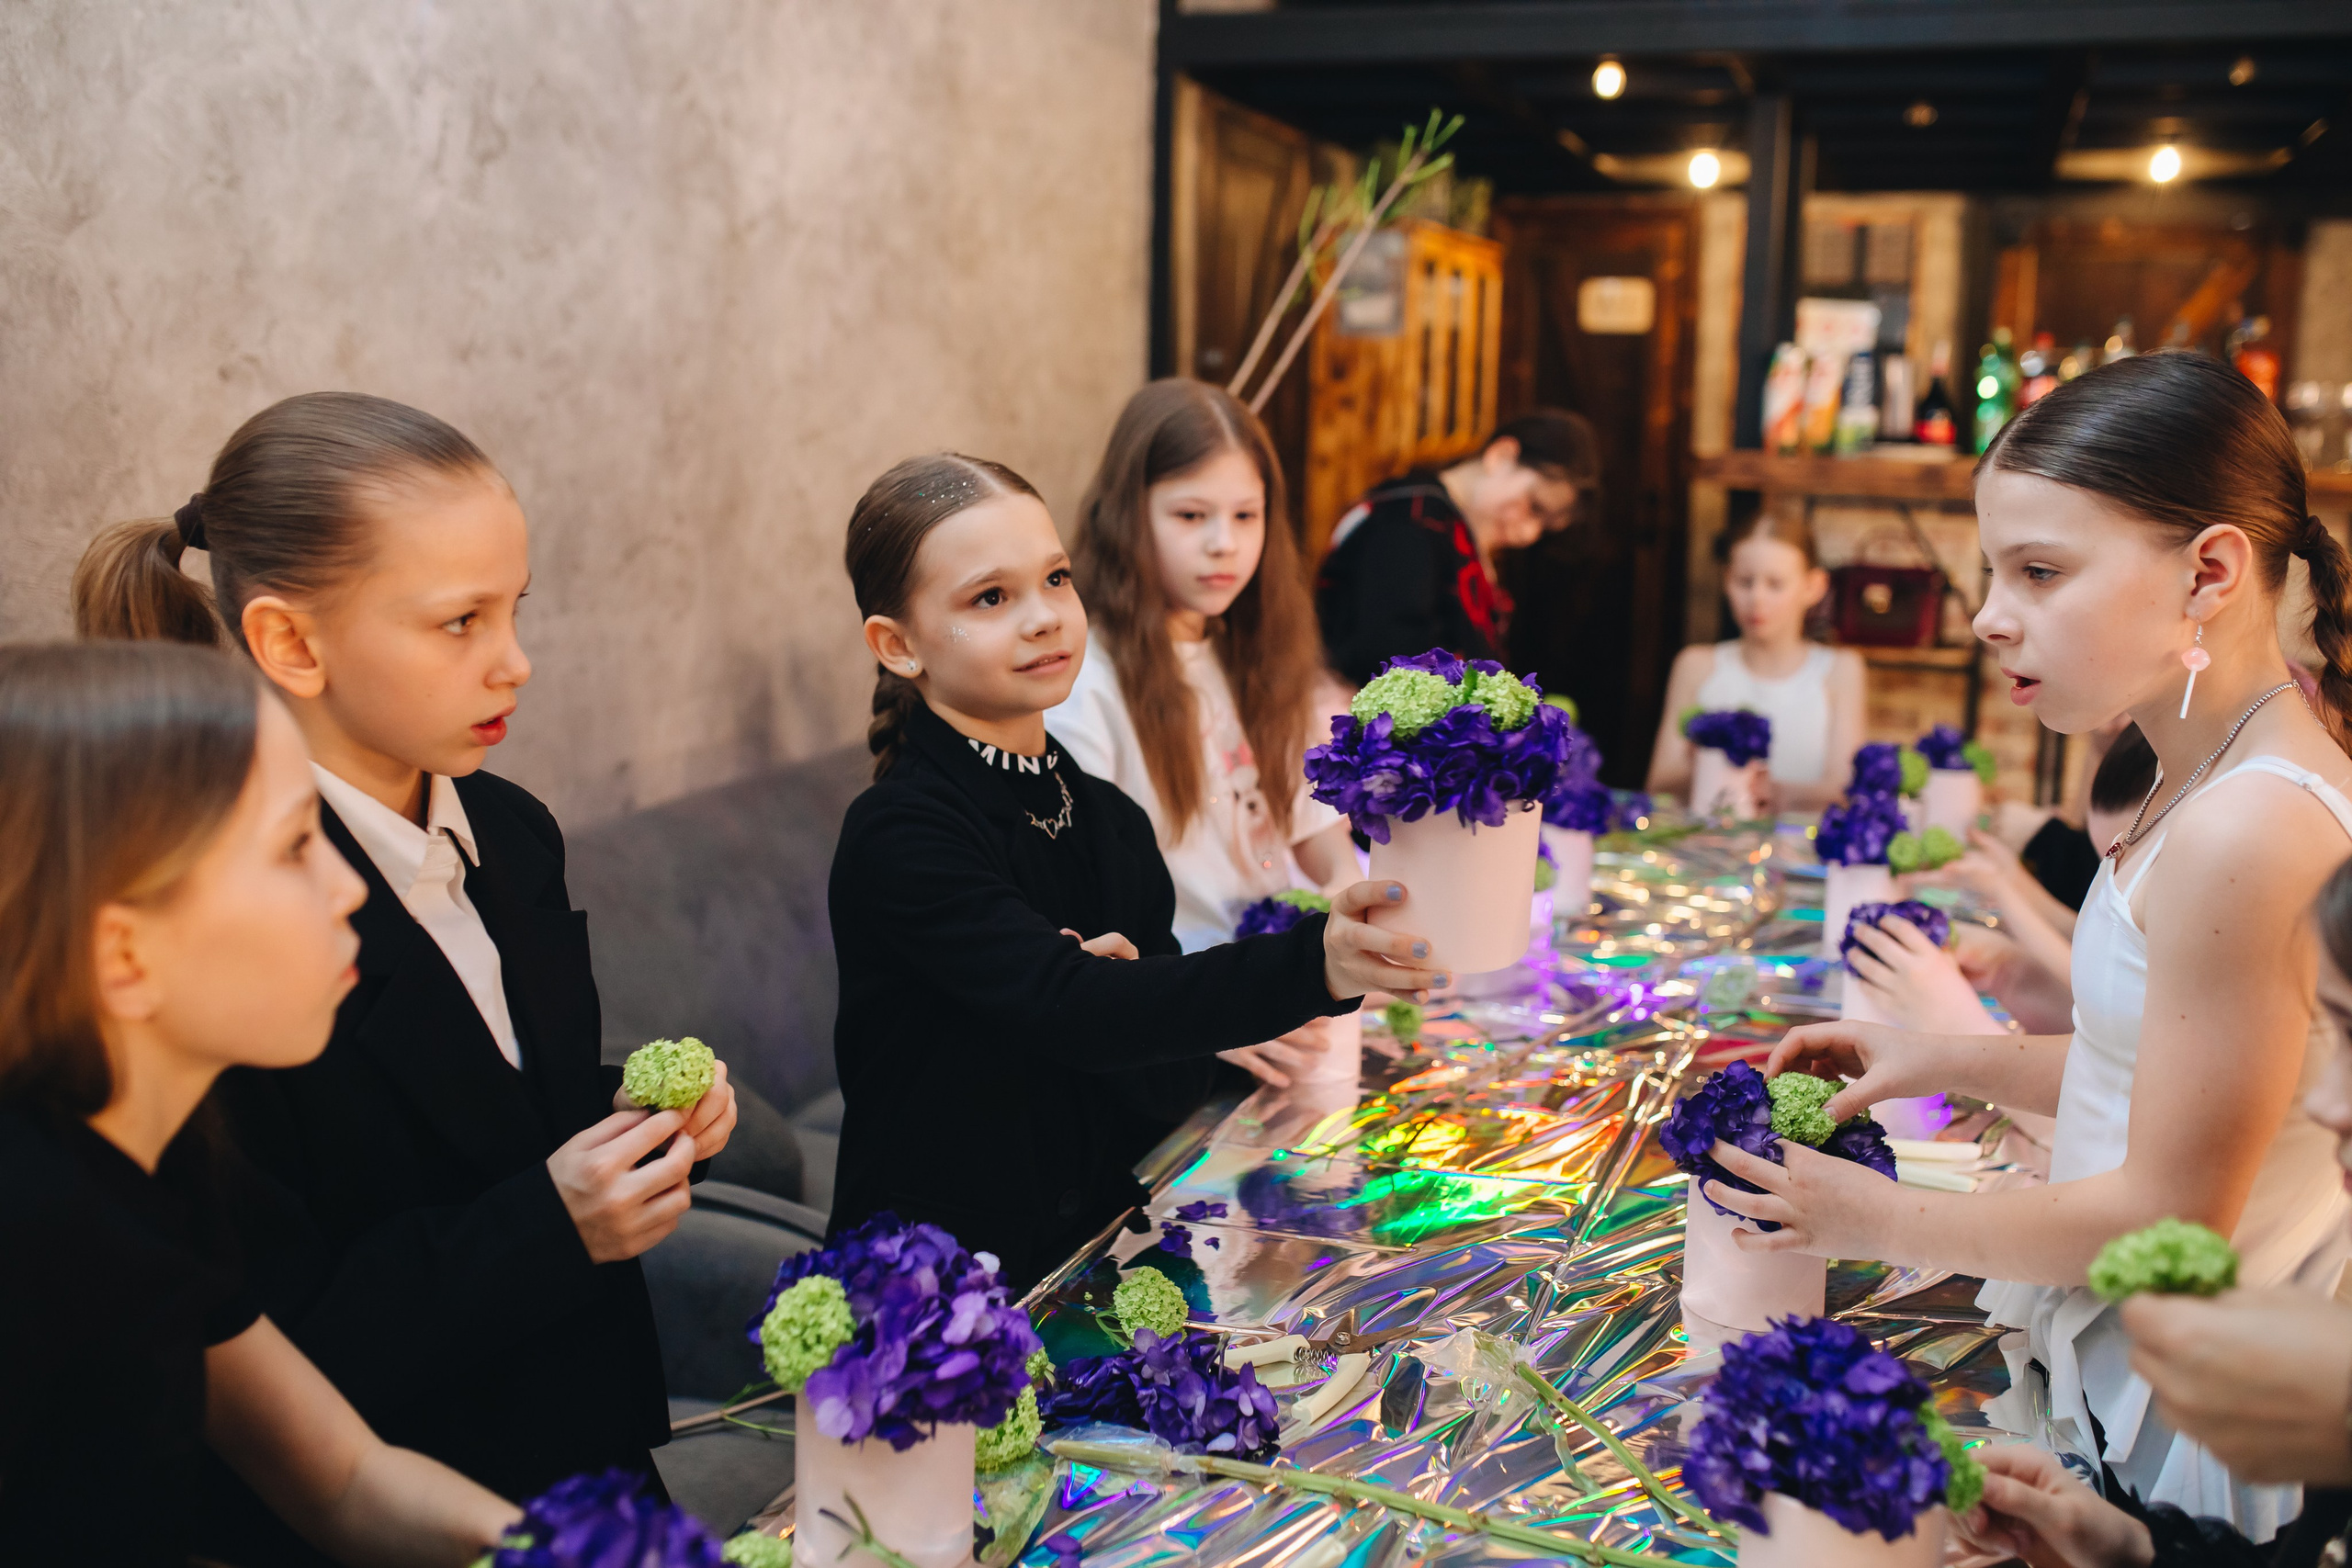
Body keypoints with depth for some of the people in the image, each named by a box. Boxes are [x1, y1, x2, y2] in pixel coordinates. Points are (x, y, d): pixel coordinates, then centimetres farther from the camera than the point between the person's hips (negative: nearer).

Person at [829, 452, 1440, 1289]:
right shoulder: (898, 835, -15)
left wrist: (1126, 994, -13)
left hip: (1099, 1247, 6)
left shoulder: (1112, 819, 6)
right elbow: (1066, 1007, -30)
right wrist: (1311, 964, -42)